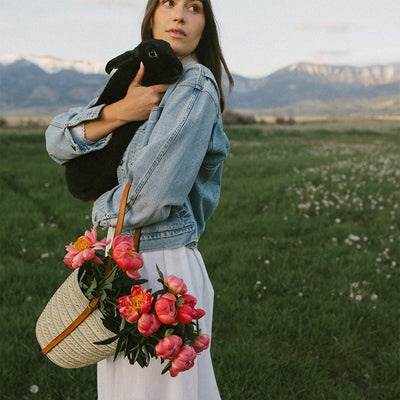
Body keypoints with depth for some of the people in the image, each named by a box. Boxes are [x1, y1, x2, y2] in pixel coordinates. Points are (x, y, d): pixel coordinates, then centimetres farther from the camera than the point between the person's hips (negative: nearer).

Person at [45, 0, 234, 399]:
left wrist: (103, 208, -4)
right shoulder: (132, 82, 9)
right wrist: (117, 112, -17)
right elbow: (58, 140, 0)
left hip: (160, 268, -8)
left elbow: (152, 195, -24)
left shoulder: (196, 87, -15)